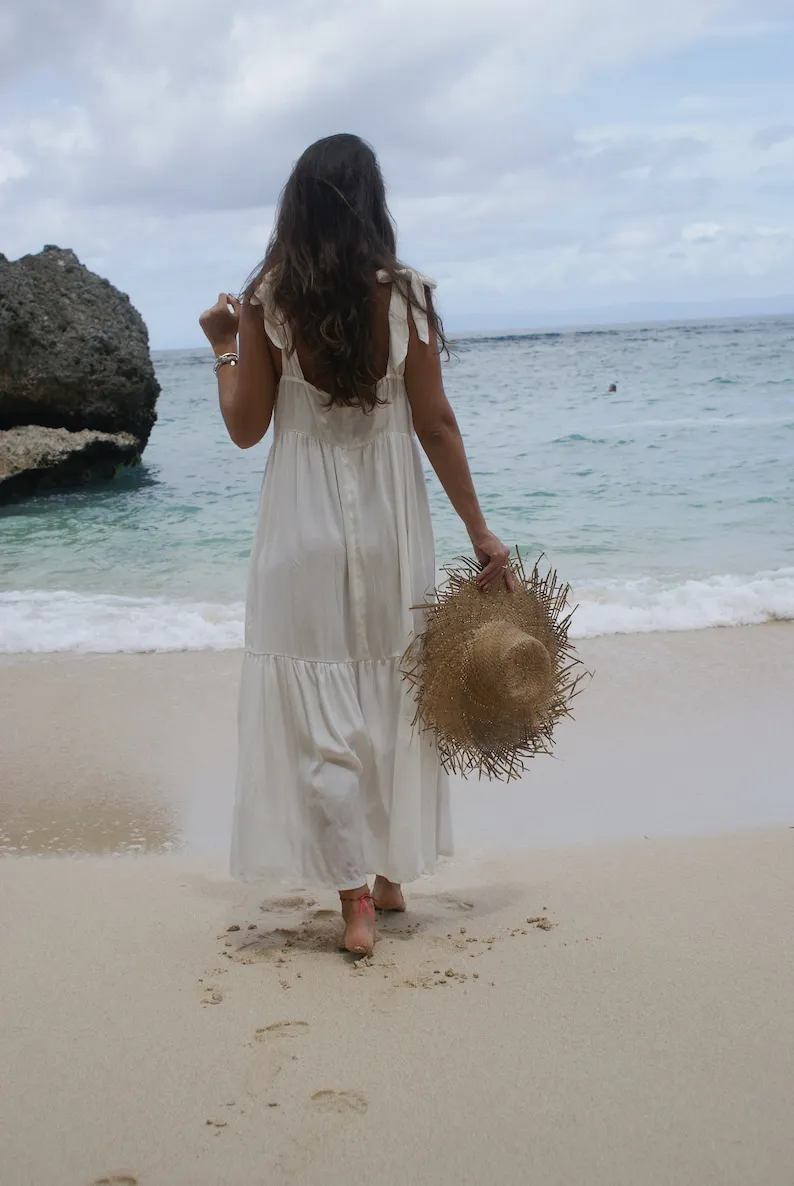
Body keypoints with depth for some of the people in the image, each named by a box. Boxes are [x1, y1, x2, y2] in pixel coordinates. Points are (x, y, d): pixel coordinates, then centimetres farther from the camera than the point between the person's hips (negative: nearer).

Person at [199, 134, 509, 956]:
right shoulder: (405, 295, -4)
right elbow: (435, 424, -4)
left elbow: (245, 428, -2)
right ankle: (391, 876, 28)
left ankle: (355, 898, 2)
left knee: (319, 710, 4)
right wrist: (479, 532, 2)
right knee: (393, 697, 16)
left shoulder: (267, 299, -6)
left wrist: (224, 348, 14)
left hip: (304, 526, -2)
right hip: (390, 519, 2)